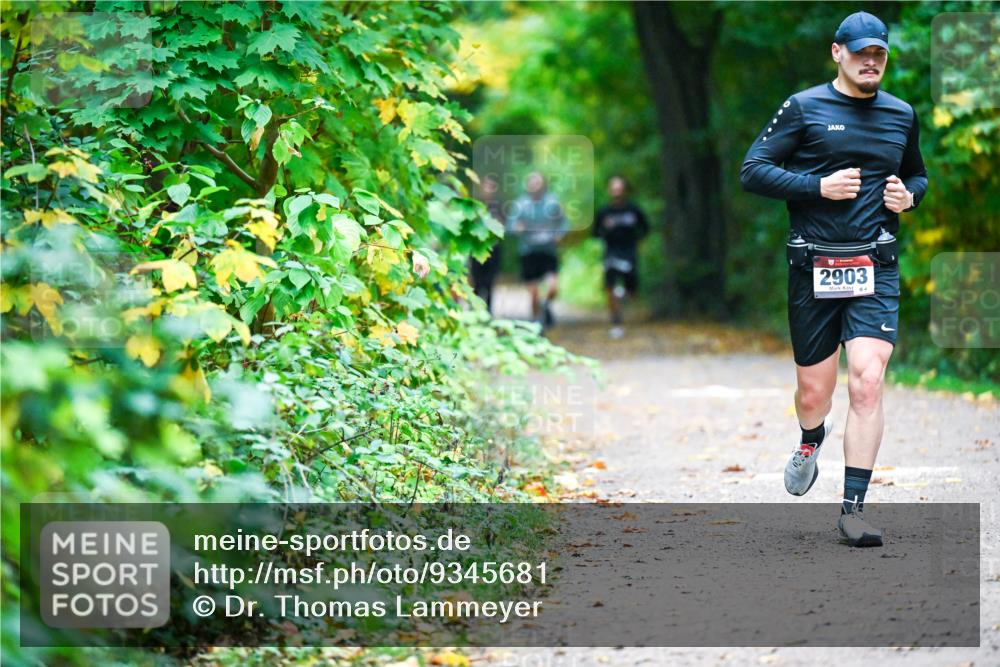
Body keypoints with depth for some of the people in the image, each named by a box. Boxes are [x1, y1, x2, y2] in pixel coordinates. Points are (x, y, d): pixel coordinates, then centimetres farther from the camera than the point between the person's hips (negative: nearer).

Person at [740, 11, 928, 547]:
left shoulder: (901, 115, 13)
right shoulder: (803, 108, 1)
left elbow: (917, 175, 29)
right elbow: (752, 171, -3)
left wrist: (908, 196, 5)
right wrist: (818, 186, -14)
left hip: (875, 270, 1)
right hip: (814, 268, -1)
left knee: (867, 382, -15)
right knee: (814, 391, 7)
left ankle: (853, 508, -11)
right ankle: (811, 442, 45)